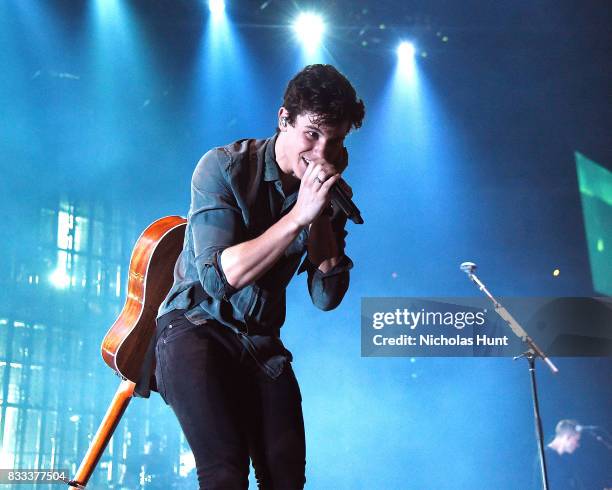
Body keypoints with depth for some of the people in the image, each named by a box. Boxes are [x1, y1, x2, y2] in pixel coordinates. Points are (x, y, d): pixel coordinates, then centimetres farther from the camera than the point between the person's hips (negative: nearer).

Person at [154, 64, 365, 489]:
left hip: (262, 344, 5)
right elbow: (219, 275, -24)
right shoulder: (225, 166, -14)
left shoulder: (329, 194, 1)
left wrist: (323, 213, -18)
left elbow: (327, 296, -6)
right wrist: (299, 214, -28)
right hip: (196, 326, -4)